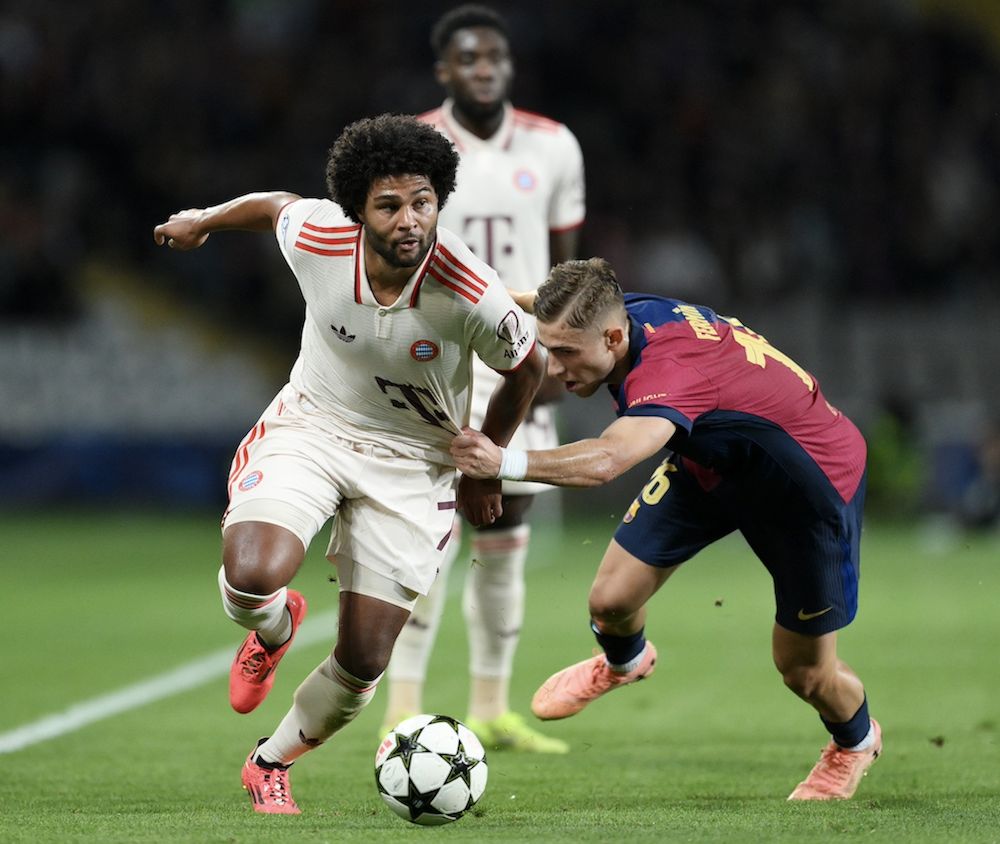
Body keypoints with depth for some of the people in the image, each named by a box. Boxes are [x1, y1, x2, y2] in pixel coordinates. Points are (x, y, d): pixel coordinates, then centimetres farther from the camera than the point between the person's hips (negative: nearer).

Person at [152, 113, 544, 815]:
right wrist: (201, 222, 24)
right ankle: (275, 628, 12)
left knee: (364, 663, -2)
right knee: (252, 574, -28)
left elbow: (527, 369, -7)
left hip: (412, 463, -1)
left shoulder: (471, 297, -27)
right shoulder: (315, 237, -22)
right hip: (310, 426, 1)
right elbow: (276, 204, 4)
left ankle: (271, 764, 28)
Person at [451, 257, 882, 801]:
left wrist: (507, 463, -71)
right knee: (611, 599, -3)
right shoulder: (623, 311, -20)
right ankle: (623, 662, 35)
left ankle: (856, 741, 40)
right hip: (711, 463, 7)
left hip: (816, 479, -7)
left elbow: (608, 459, -63)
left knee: (803, 669, 4)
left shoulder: (670, 371, -43)